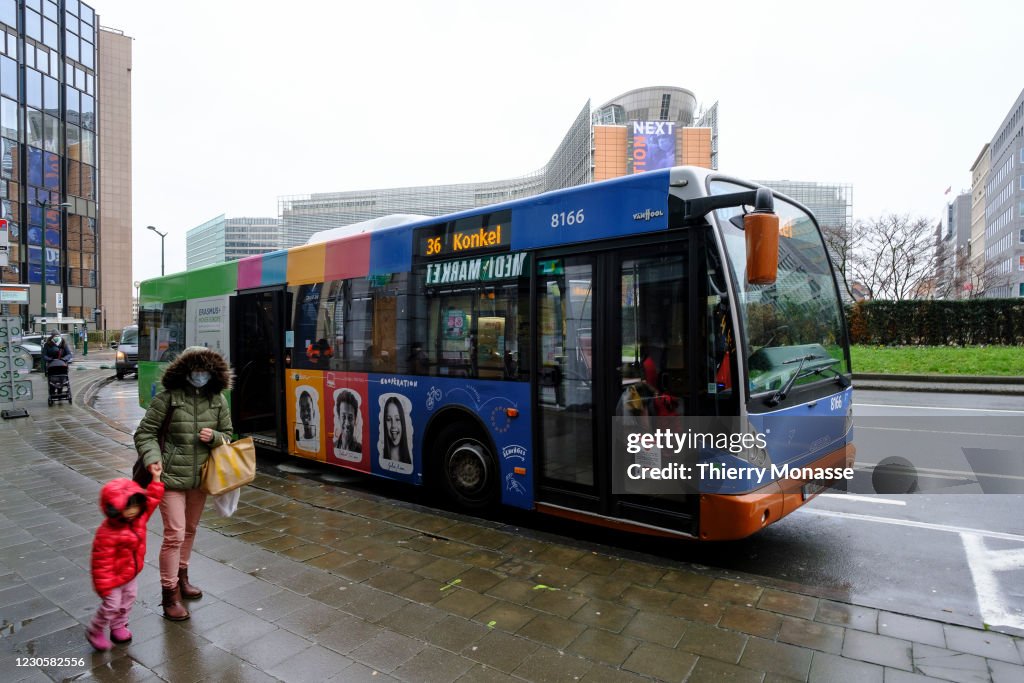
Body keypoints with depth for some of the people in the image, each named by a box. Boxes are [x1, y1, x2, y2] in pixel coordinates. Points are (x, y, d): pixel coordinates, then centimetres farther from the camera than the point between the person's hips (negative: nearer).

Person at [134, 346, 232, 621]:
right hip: (171, 475, -5)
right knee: (174, 534, -4)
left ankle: (181, 578, 41)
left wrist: (214, 437, -11)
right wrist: (152, 457, -21)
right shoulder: (168, 397, -11)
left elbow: (227, 434, 10)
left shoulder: (217, 399, 1)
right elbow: (144, 433, -6)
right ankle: (169, 595, 12)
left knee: (190, 530, 20)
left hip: (200, 476, 5)